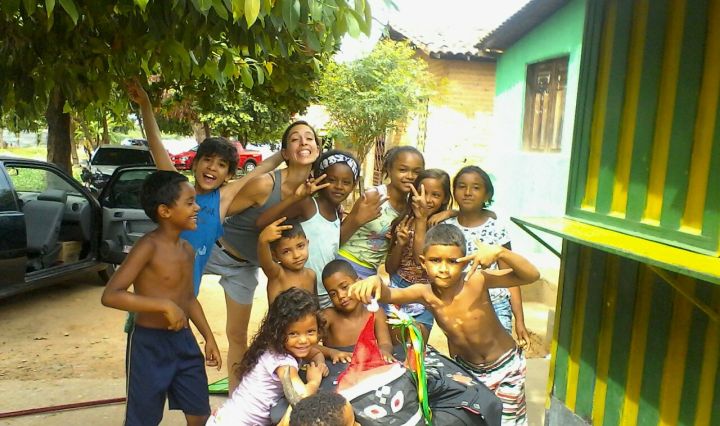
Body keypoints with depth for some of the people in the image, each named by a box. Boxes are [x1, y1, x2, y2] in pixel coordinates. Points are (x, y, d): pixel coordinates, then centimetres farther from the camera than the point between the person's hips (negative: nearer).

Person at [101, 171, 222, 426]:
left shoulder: (187, 249, 5)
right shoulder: (149, 246, -18)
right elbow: (110, 295, -25)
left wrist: (208, 337, 15)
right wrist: (164, 305, -29)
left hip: (184, 340, 7)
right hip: (149, 343, -7)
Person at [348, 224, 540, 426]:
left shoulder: (476, 280, -29)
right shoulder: (425, 293, -22)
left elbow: (531, 275, -31)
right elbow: (389, 294, -39)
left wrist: (500, 252, -48)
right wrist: (376, 280, -62)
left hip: (506, 364, -2)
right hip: (466, 368, 2)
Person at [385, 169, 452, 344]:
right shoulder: (404, 222, -1)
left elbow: (422, 261, -21)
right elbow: (389, 268, 3)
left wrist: (421, 219, -21)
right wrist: (400, 244, -16)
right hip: (397, 290, 2)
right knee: (390, 343, 8)